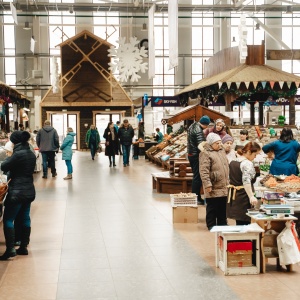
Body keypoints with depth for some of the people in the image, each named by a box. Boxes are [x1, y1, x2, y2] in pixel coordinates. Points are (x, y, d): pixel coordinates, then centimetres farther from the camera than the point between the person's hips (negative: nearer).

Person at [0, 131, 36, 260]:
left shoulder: (18, 154, -18)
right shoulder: (31, 154, 8)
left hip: (17, 191, -8)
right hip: (29, 191, 8)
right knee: (25, 219, 13)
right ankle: (23, 247, 18)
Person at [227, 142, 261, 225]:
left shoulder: (233, 162, 14)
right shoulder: (248, 164, -14)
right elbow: (246, 181, -26)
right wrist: (251, 196, -33)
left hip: (233, 196, 9)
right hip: (243, 196, -9)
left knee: (239, 223, 13)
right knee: (244, 223, -5)